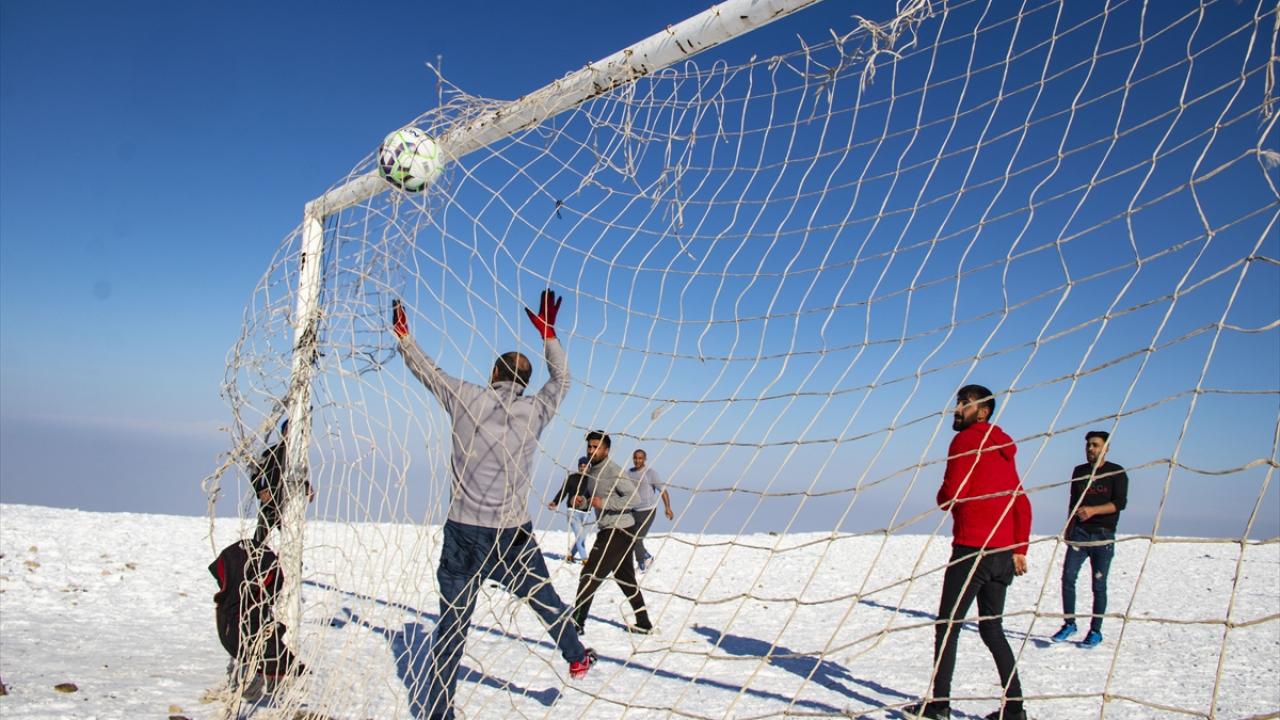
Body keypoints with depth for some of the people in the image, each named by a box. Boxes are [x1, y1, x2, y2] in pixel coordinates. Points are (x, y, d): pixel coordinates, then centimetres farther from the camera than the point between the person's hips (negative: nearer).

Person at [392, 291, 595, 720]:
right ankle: (576, 659, 38)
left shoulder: (466, 398, -4)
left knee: (452, 625, 6)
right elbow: (561, 379, 16)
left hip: (462, 532, 0)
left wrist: (402, 334, 25)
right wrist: (548, 333, 24)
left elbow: (425, 370, 10)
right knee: (544, 600, 21)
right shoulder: (533, 411, -2)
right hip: (512, 534, 0)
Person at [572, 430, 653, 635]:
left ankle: (576, 622, 0)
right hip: (609, 531, 10)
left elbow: (633, 498, -24)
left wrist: (604, 503, -25)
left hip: (619, 532, -10)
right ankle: (643, 623, 25)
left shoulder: (613, 471, -17)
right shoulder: (591, 471, 10)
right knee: (626, 579, 17)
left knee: (590, 575, -7)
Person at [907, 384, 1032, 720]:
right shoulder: (1003, 449, 19)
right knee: (992, 628, 14)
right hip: (1003, 552, 8)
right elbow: (1022, 504, 18)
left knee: (948, 625, -3)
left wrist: (942, 498, 8)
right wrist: (1019, 548, 15)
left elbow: (950, 494, -14)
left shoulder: (966, 440, -6)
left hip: (972, 548, -8)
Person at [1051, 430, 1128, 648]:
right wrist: (1068, 527, 16)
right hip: (1079, 532, 3)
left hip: (1103, 534, -3)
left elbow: (1120, 502, -10)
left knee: (1098, 584, 2)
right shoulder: (1079, 471, 12)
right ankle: (1069, 623, 6)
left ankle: (1095, 630, 12)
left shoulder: (1117, 473, 1)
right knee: (1068, 577, -7)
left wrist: (1093, 510, -23)